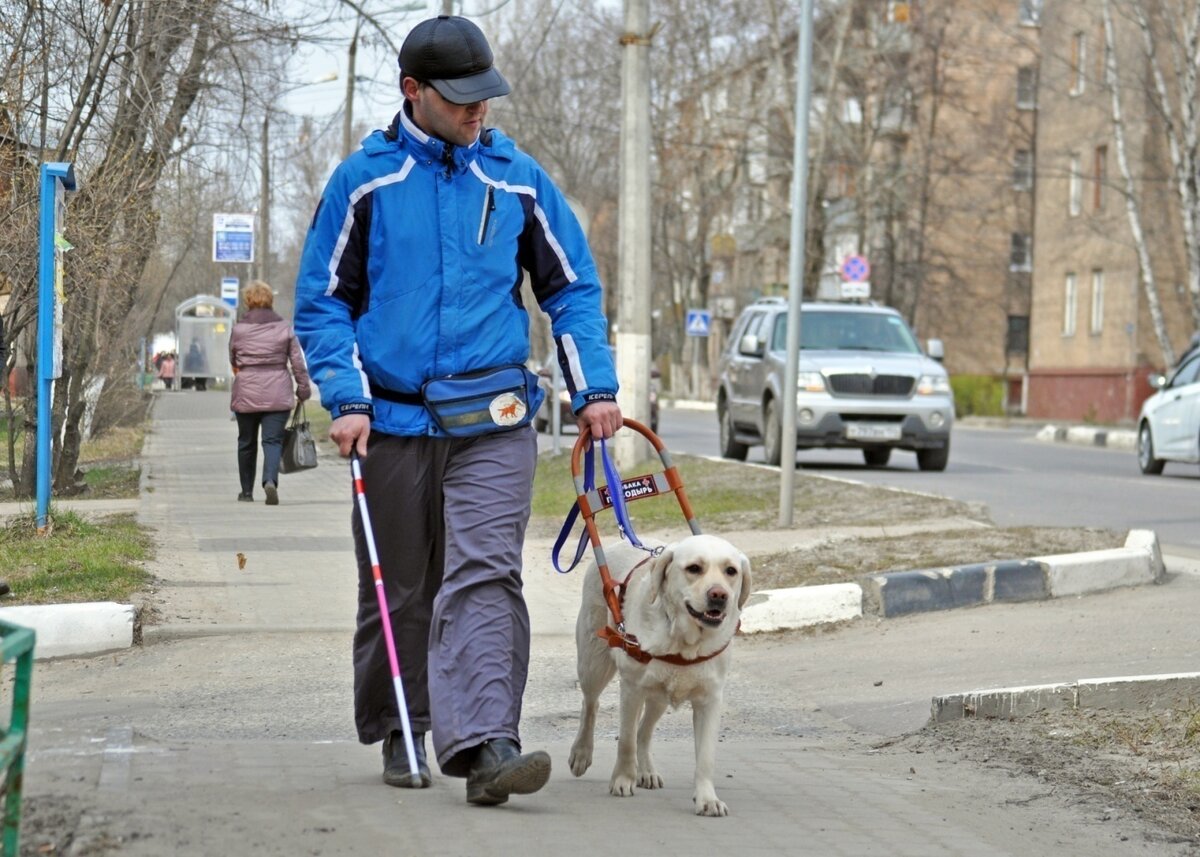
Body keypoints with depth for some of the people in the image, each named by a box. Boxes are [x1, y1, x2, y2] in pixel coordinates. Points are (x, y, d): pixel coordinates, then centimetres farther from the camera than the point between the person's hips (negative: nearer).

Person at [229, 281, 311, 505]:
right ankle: (270, 481, -27)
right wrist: (303, 389, 9)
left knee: (246, 443, 14)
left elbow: (232, 360, 10)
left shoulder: (238, 329, -1)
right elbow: (298, 362, 0)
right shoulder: (284, 328, 0)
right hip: (278, 395, 0)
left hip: (246, 394, 0)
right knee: (273, 440, -2)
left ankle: (247, 491, 23)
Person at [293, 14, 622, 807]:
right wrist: (347, 399, -7)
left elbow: (573, 288, 14)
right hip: (394, 422, 0)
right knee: (397, 592, 10)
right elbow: (322, 301, 4)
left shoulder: (518, 179, 6)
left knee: (484, 575, -15)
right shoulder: (364, 180, 2)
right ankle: (400, 733, 28)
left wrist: (596, 388, 4)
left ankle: (483, 742, -22)